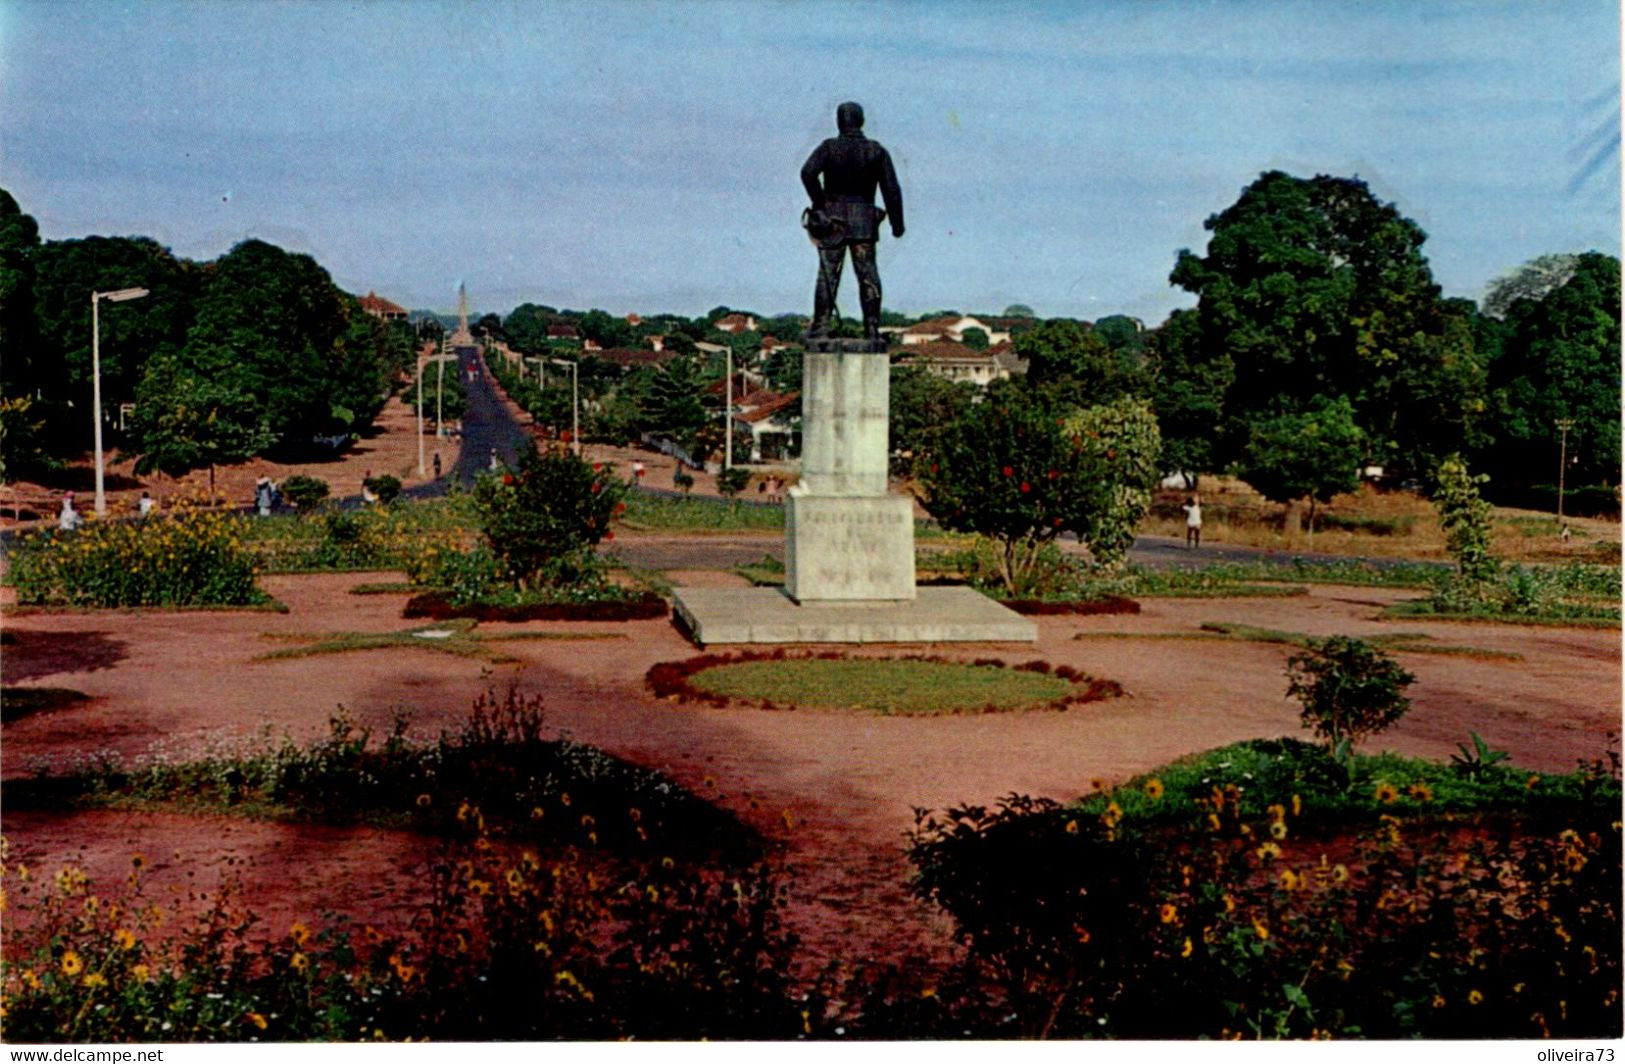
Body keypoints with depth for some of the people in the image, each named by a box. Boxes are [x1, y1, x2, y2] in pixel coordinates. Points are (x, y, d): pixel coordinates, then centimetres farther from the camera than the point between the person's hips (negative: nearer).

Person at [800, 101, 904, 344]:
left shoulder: (829, 147, -1)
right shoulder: (877, 151, 3)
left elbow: (808, 172, -17)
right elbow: (891, 188, -2)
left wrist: (820, 203, -8)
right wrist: (897, 222, 1)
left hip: (833, 221, -1)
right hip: (864, 223, 1)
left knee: (828, 274, 3)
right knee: (868, 276, 3)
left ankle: (821, 324, -4)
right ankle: (872, 329, -1)